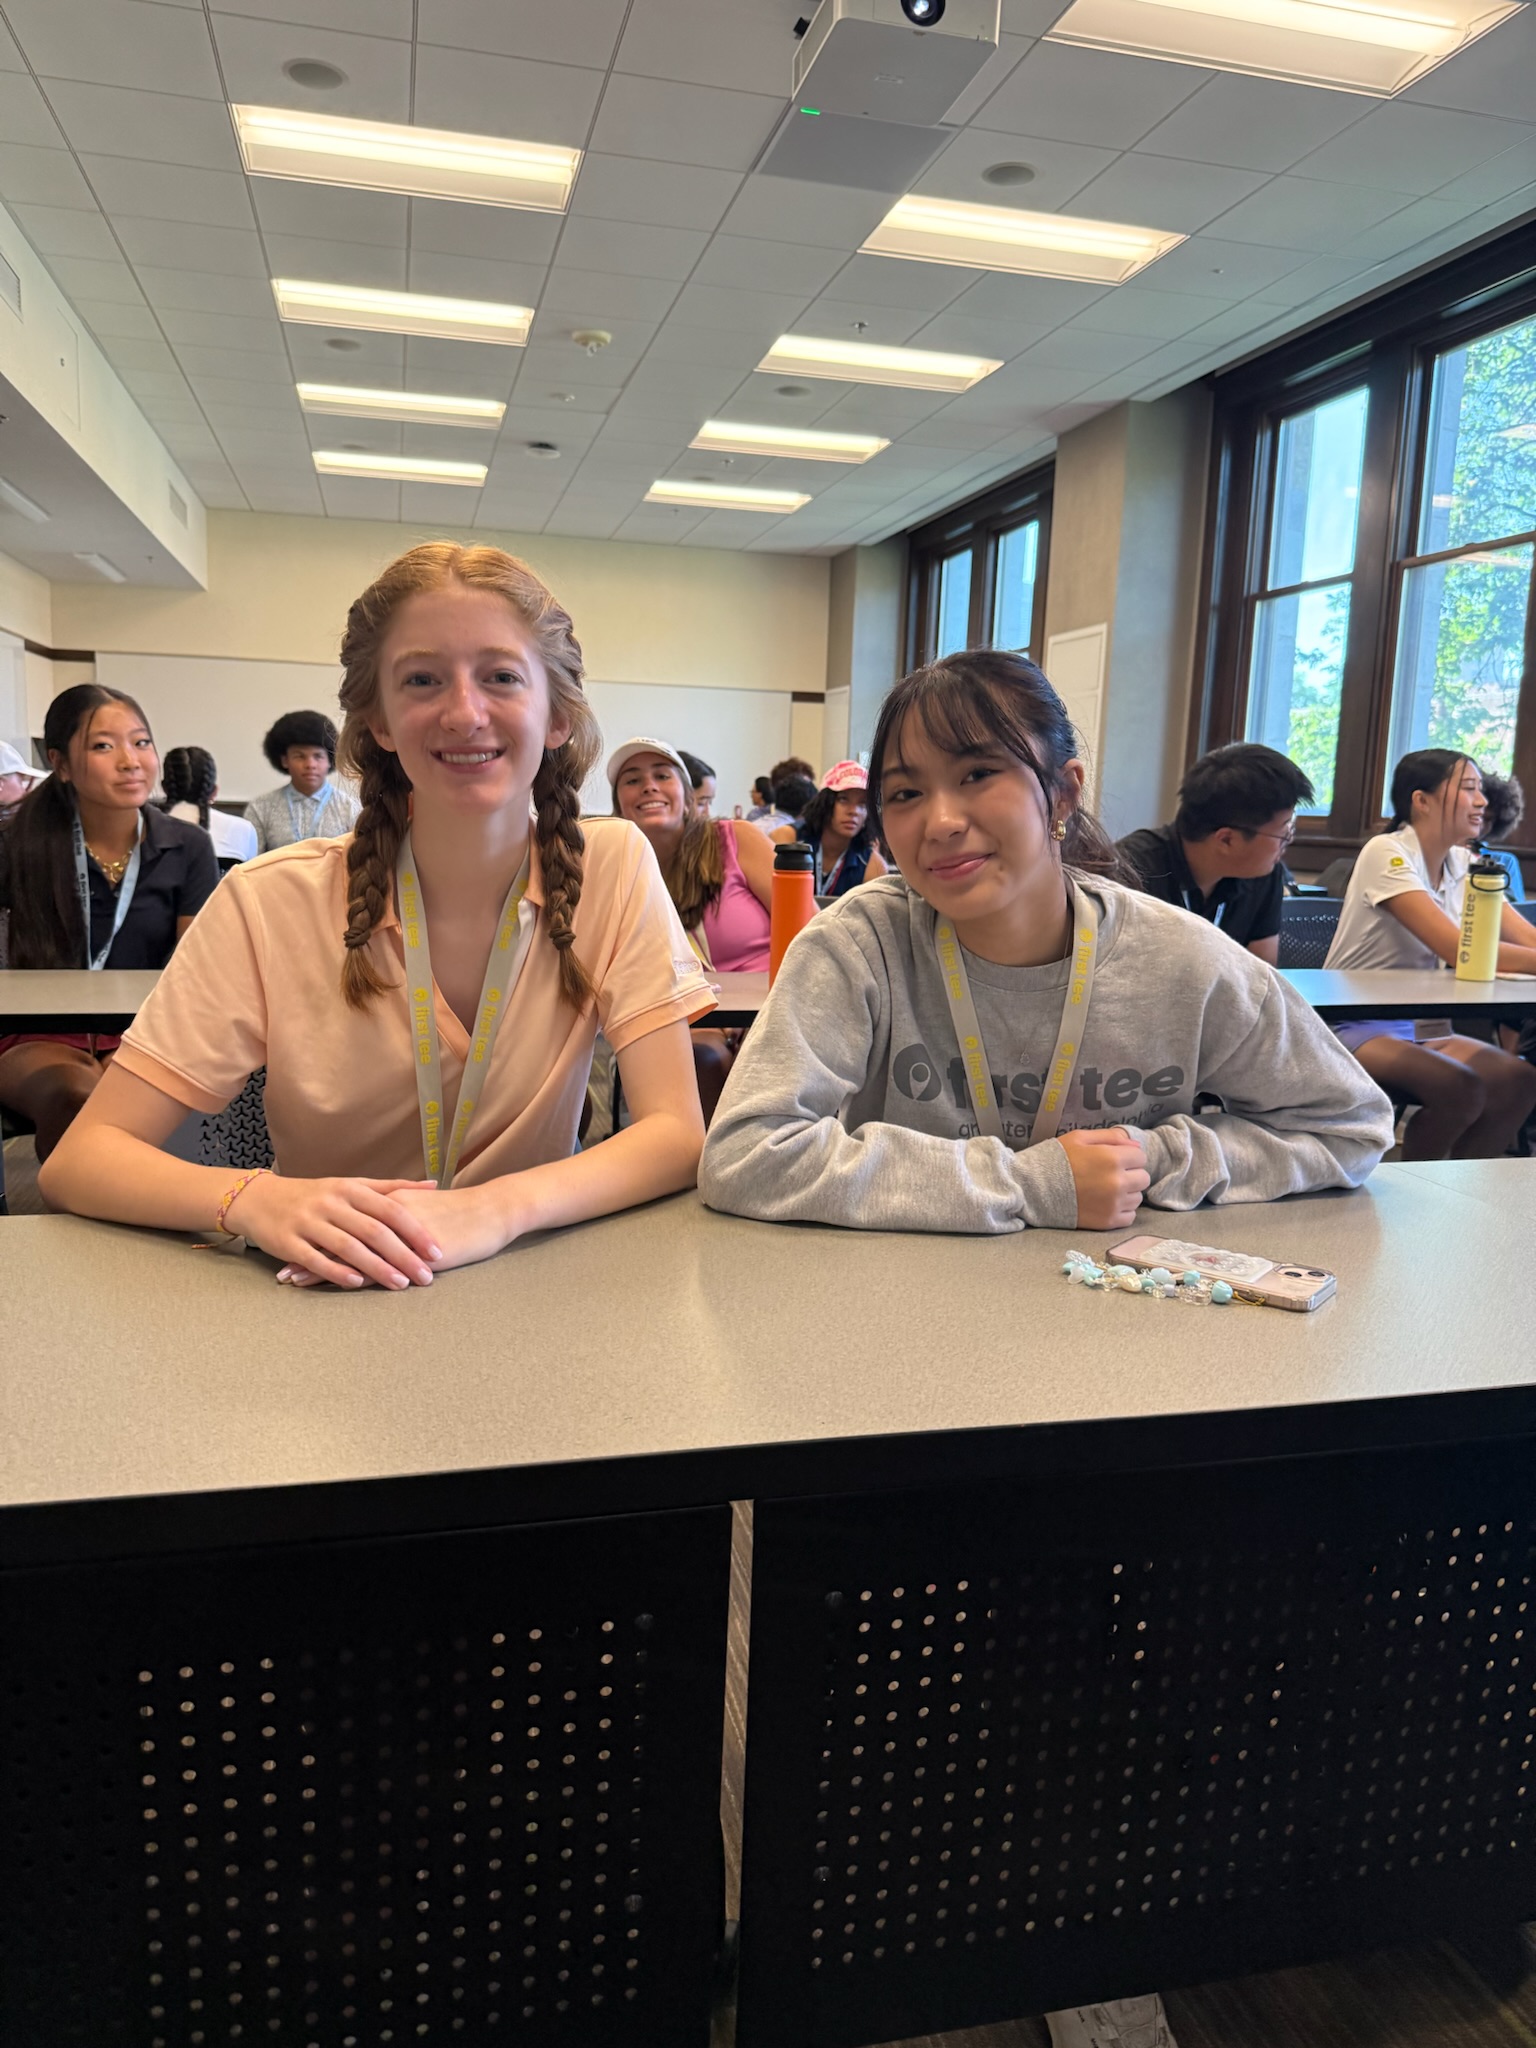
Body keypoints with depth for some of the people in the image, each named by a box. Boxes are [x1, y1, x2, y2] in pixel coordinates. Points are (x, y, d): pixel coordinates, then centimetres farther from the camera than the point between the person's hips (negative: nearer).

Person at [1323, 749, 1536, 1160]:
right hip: (1354, 1028, -7)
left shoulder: (1464, 865, 7)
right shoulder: (1386, 853, -16)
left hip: (1417, 1027, 7)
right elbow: (1459, 951, -25)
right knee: (1461, 1089, -28)